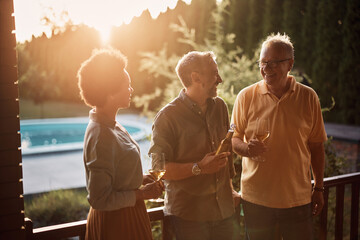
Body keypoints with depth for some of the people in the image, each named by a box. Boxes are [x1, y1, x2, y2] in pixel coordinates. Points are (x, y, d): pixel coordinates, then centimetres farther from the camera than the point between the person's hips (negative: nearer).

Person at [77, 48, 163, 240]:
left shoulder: (110, 125, 4)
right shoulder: (101, 135, -26)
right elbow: (100, 200, -26)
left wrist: (140, 179, 3)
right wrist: (141, 193, -17)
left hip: (126, 217, 9)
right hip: (116, 222, -9)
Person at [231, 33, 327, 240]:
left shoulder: (308, 97, 1)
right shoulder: (246, 96, -1)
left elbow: (316, 146, 7)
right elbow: (234, 139, 4)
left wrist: (319, 188, 8)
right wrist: (247, 148, -18)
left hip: (298, 198, 1)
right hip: (256, 197, 0)